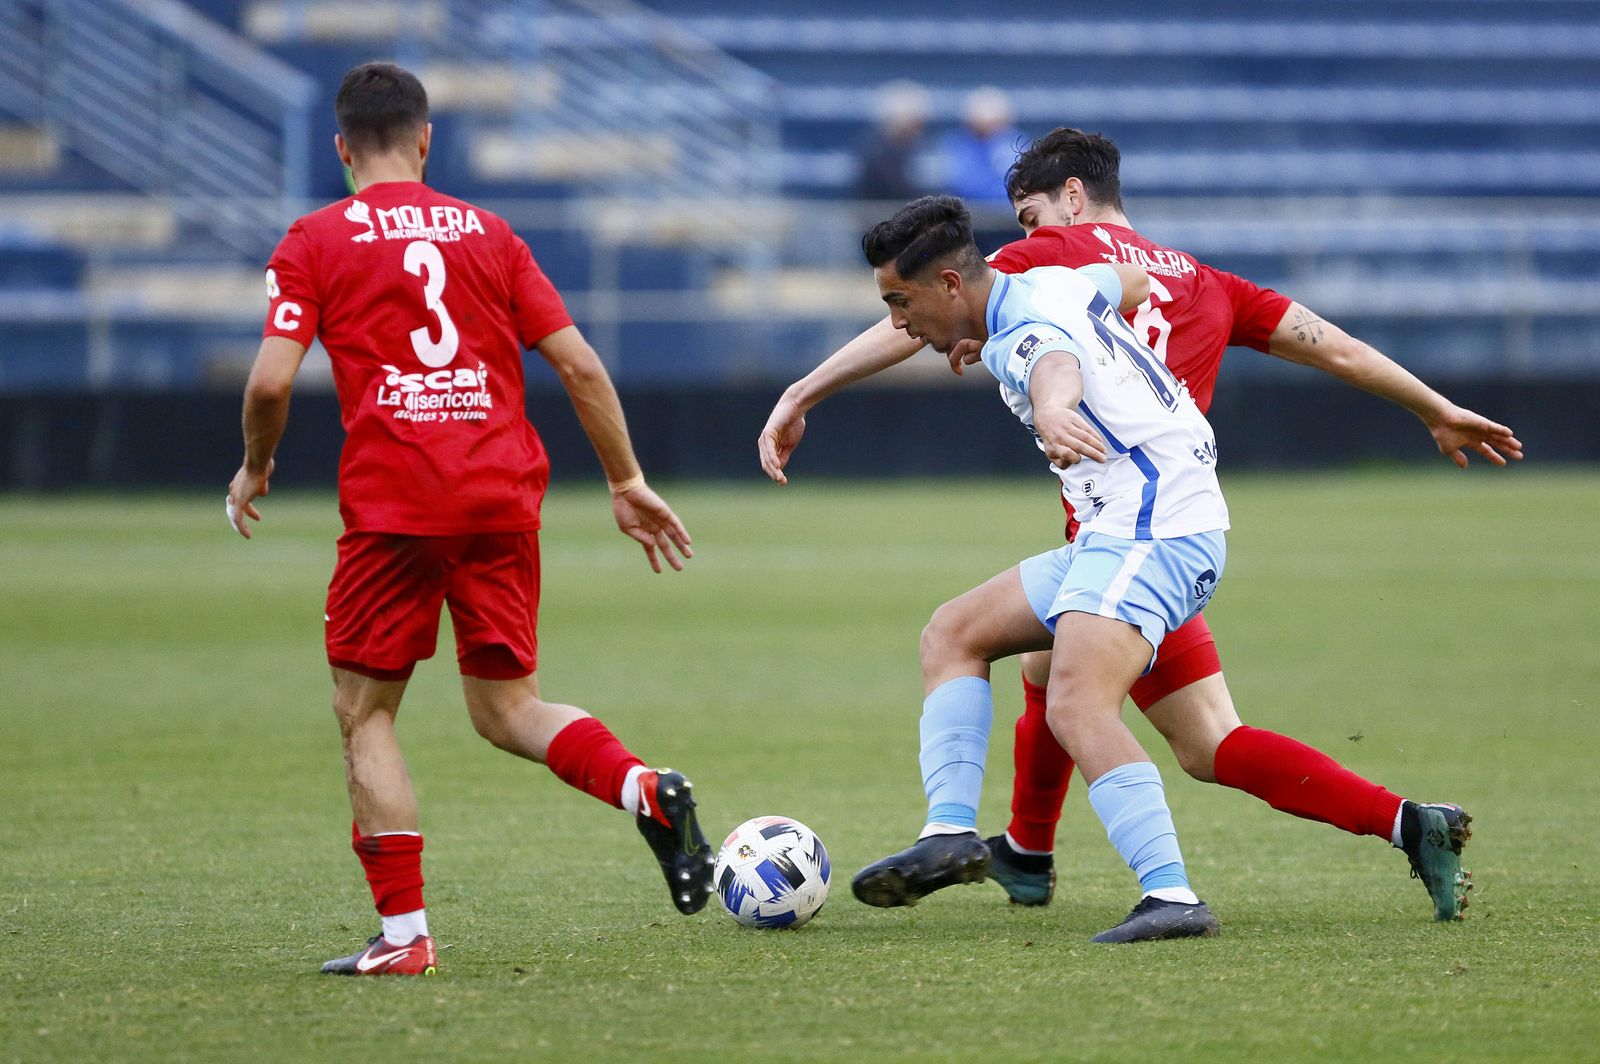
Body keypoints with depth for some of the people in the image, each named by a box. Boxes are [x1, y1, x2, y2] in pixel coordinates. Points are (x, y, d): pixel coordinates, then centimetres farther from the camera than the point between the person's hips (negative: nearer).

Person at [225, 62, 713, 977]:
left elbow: (272, 380, -5)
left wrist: (254, 470, 14)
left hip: (392, 506, -3)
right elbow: (580, 365, 9)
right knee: (506, 706, 13)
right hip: (503, 499, 4)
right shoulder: (487, 233, 14)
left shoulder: (316, 241, 4)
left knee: (365, 712, 8)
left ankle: (404, 933, -1)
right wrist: (628, 483, 16)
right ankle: (645, 788, -15)